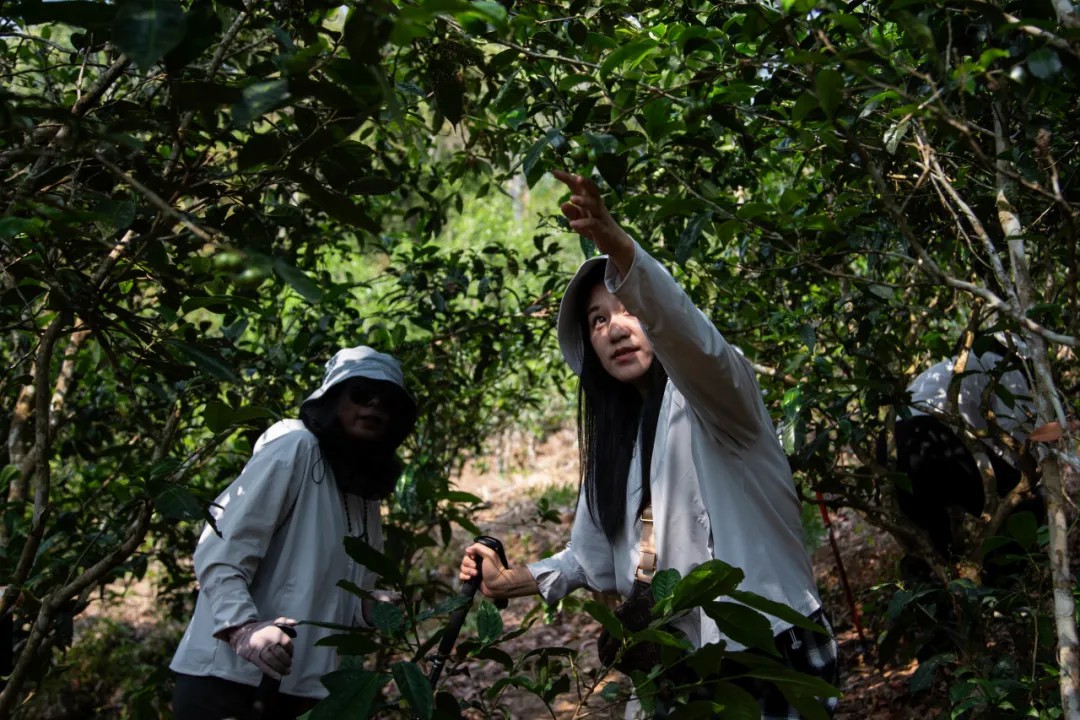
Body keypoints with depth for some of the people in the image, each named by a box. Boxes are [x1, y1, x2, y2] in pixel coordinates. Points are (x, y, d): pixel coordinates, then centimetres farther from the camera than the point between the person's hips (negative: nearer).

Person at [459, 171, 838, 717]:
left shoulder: (711, 391, -10)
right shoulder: (617, 438, 11)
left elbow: (687, 335, -34)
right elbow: (598, 555, 22)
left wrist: (616, 244, -49)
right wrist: (513, 581, 14)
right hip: (677, 667, 7)